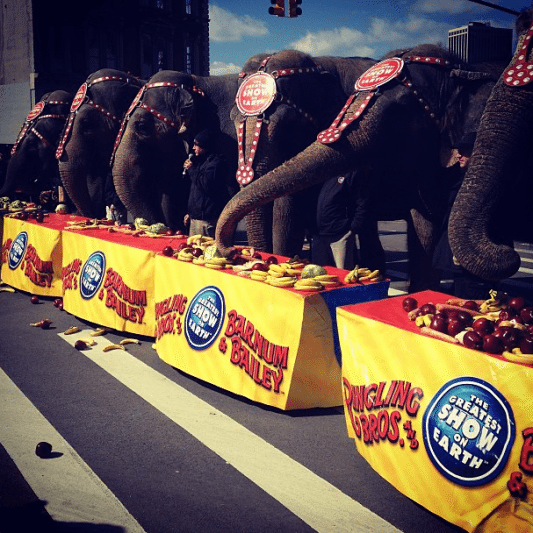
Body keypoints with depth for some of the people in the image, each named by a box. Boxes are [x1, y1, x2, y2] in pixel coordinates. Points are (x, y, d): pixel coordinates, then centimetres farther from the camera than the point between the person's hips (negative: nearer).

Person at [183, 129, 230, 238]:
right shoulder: (201, 161, 20)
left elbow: (207, 185, -24)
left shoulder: (215, 162, -12)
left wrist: (192, 169, -11)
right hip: (196, 216, 10)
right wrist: (190, 213, 24)